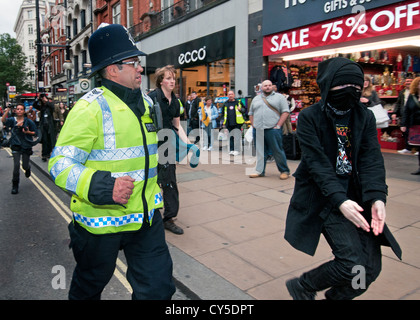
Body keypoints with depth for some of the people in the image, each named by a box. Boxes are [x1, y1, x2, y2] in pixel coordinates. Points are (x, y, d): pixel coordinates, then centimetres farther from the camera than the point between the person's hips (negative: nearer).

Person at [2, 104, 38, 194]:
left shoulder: (28, 121, -3)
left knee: (25, 166, 9)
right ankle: (15, 186, 5)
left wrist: (28, 132, -18)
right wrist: (7, 110, -32)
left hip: (26, 145, 0)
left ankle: (28, 168, 50)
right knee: (16, 165, -9)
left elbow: (35, 133, 1)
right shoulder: (12, 120, -1)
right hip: (16, 145, 0)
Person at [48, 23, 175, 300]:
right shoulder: (90, 108, -17)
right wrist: (103, 186, -34)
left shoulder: (146, 102, 7)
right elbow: (60, 163, -19)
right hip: (101, 222, -5)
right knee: (90, 286, 22)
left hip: (146, 216, 6)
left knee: (158, 287, 10)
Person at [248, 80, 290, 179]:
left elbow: (285, 112, -2)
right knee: (260, 152, 7)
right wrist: (253, 125, 8)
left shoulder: (279, 97, 6)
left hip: (273, 129, -4)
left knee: (278, 151, -2)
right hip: (258, 131, 4)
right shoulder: (256, 99, 19)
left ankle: (284, 171, 8)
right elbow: (251, 113, 22)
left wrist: (278, 125, -10)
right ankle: (260, 171, 14)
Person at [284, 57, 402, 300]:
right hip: (324, 197, -5)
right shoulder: (309, 117, -7)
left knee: (371, 269, 2)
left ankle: (334, 296, 33)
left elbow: (372, 160, -4)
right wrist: (340, 200, -26)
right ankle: (302, 287, 12)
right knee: (352, 261, -17)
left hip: (357, 196, 5)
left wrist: (377, 197, -20)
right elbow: (317, 163, -15)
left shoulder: (366, 117, 6)